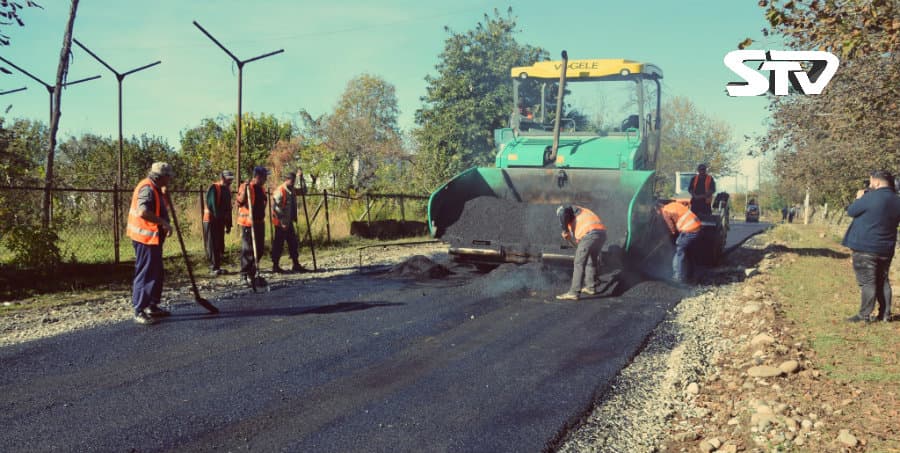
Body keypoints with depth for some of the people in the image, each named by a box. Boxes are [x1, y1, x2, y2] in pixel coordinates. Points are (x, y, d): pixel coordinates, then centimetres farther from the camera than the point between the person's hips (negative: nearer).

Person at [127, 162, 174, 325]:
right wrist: (164, 223, -28)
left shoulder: (155, 189, 15)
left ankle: (152, 306, 26)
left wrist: (163, 199, 13)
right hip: (145, 238, -11)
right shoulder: (147, 188, -19)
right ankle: (139, 311, 0)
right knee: (145, 274, -6)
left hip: (153, 237, 11)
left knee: (156, 273, 16)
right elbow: (143, 212, -33)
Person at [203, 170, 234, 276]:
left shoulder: (227, 190, 14)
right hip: (211, 220, -8)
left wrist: (228, 224, 16)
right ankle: (214, 268, -3)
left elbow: (228, 208, 18)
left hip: (220, 221, 8)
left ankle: (217, 266, 17)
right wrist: (218, 216, -20)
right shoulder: (214, 188, -12)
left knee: (220, 244, 9)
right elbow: (212, 204, -19)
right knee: (213, 244, -6)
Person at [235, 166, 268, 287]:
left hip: (259, 222, 9)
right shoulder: (246, 187, -10)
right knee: (248, 249, -6)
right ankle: (245, 275, 0)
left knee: (259, 249, 12)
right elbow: (240, 202, -21)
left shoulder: (261, 188, 15)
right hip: (248, 223, -9)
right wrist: (244, 191, -34)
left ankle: (253, 273, 23)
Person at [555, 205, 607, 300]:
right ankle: (591, 287, 35)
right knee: (592, 261, 25)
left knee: (579, 264, -5)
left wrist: (565, 231, -4)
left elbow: (563, 213, -11)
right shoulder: (582, 213, 39)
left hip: (590, 234, -8)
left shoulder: (569, 208, 16)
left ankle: (574, 292, -8)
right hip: (602, 232, 8)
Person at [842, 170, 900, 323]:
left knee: (867, 282, -4)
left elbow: (851, 211, -8)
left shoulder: (871, 197, -17)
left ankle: (864, 315, -2)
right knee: (883, 281, 14)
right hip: (886, 249, 7)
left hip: (865, 248, -7)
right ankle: (885, 314, 18)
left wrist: (859, 198, 11)